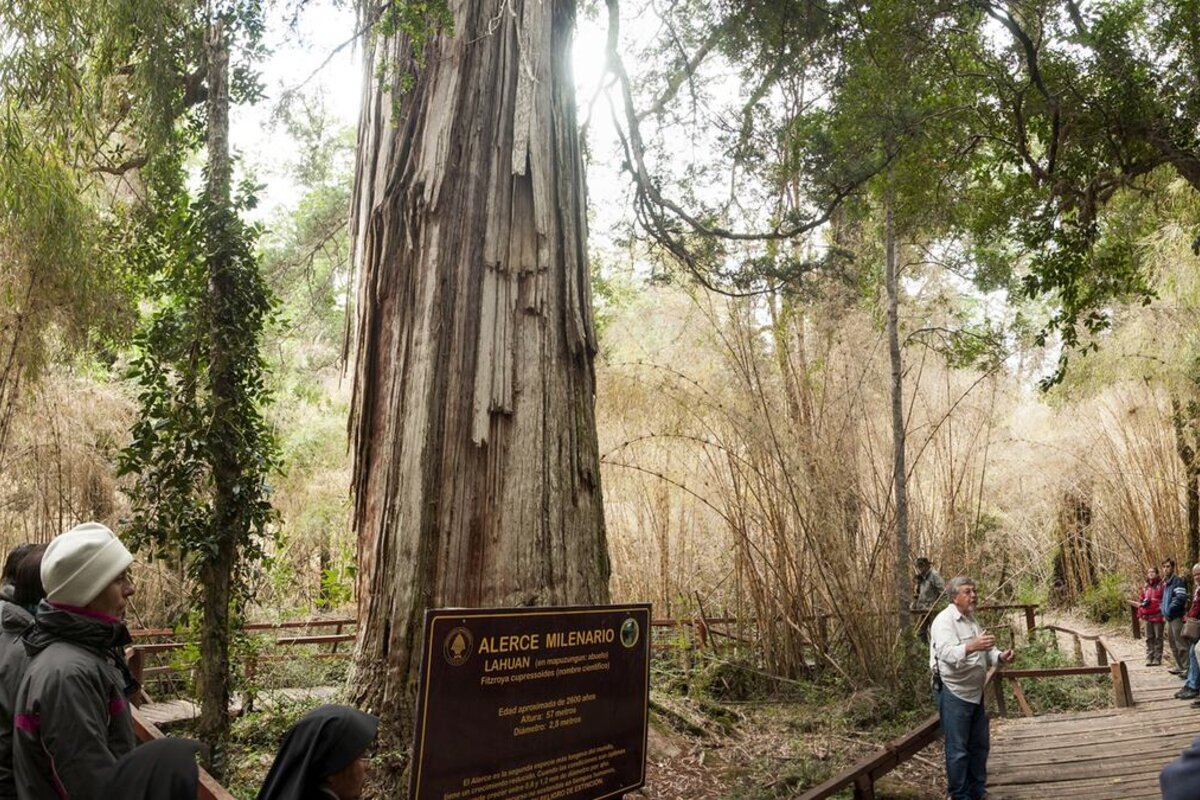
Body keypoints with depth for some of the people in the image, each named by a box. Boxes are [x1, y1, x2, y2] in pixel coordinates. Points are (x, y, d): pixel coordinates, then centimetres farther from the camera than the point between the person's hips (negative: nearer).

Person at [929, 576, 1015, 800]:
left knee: (980, 745, 18)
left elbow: (985, 650, 16)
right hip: (954, 693, -9)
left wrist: (1000, 657, -6)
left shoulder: (971, 620, 12)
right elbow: (947, 654, -31)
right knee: (958, 749, -1)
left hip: (975, 692, 9)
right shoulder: (944, 621, -17)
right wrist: (972, 646, -48)